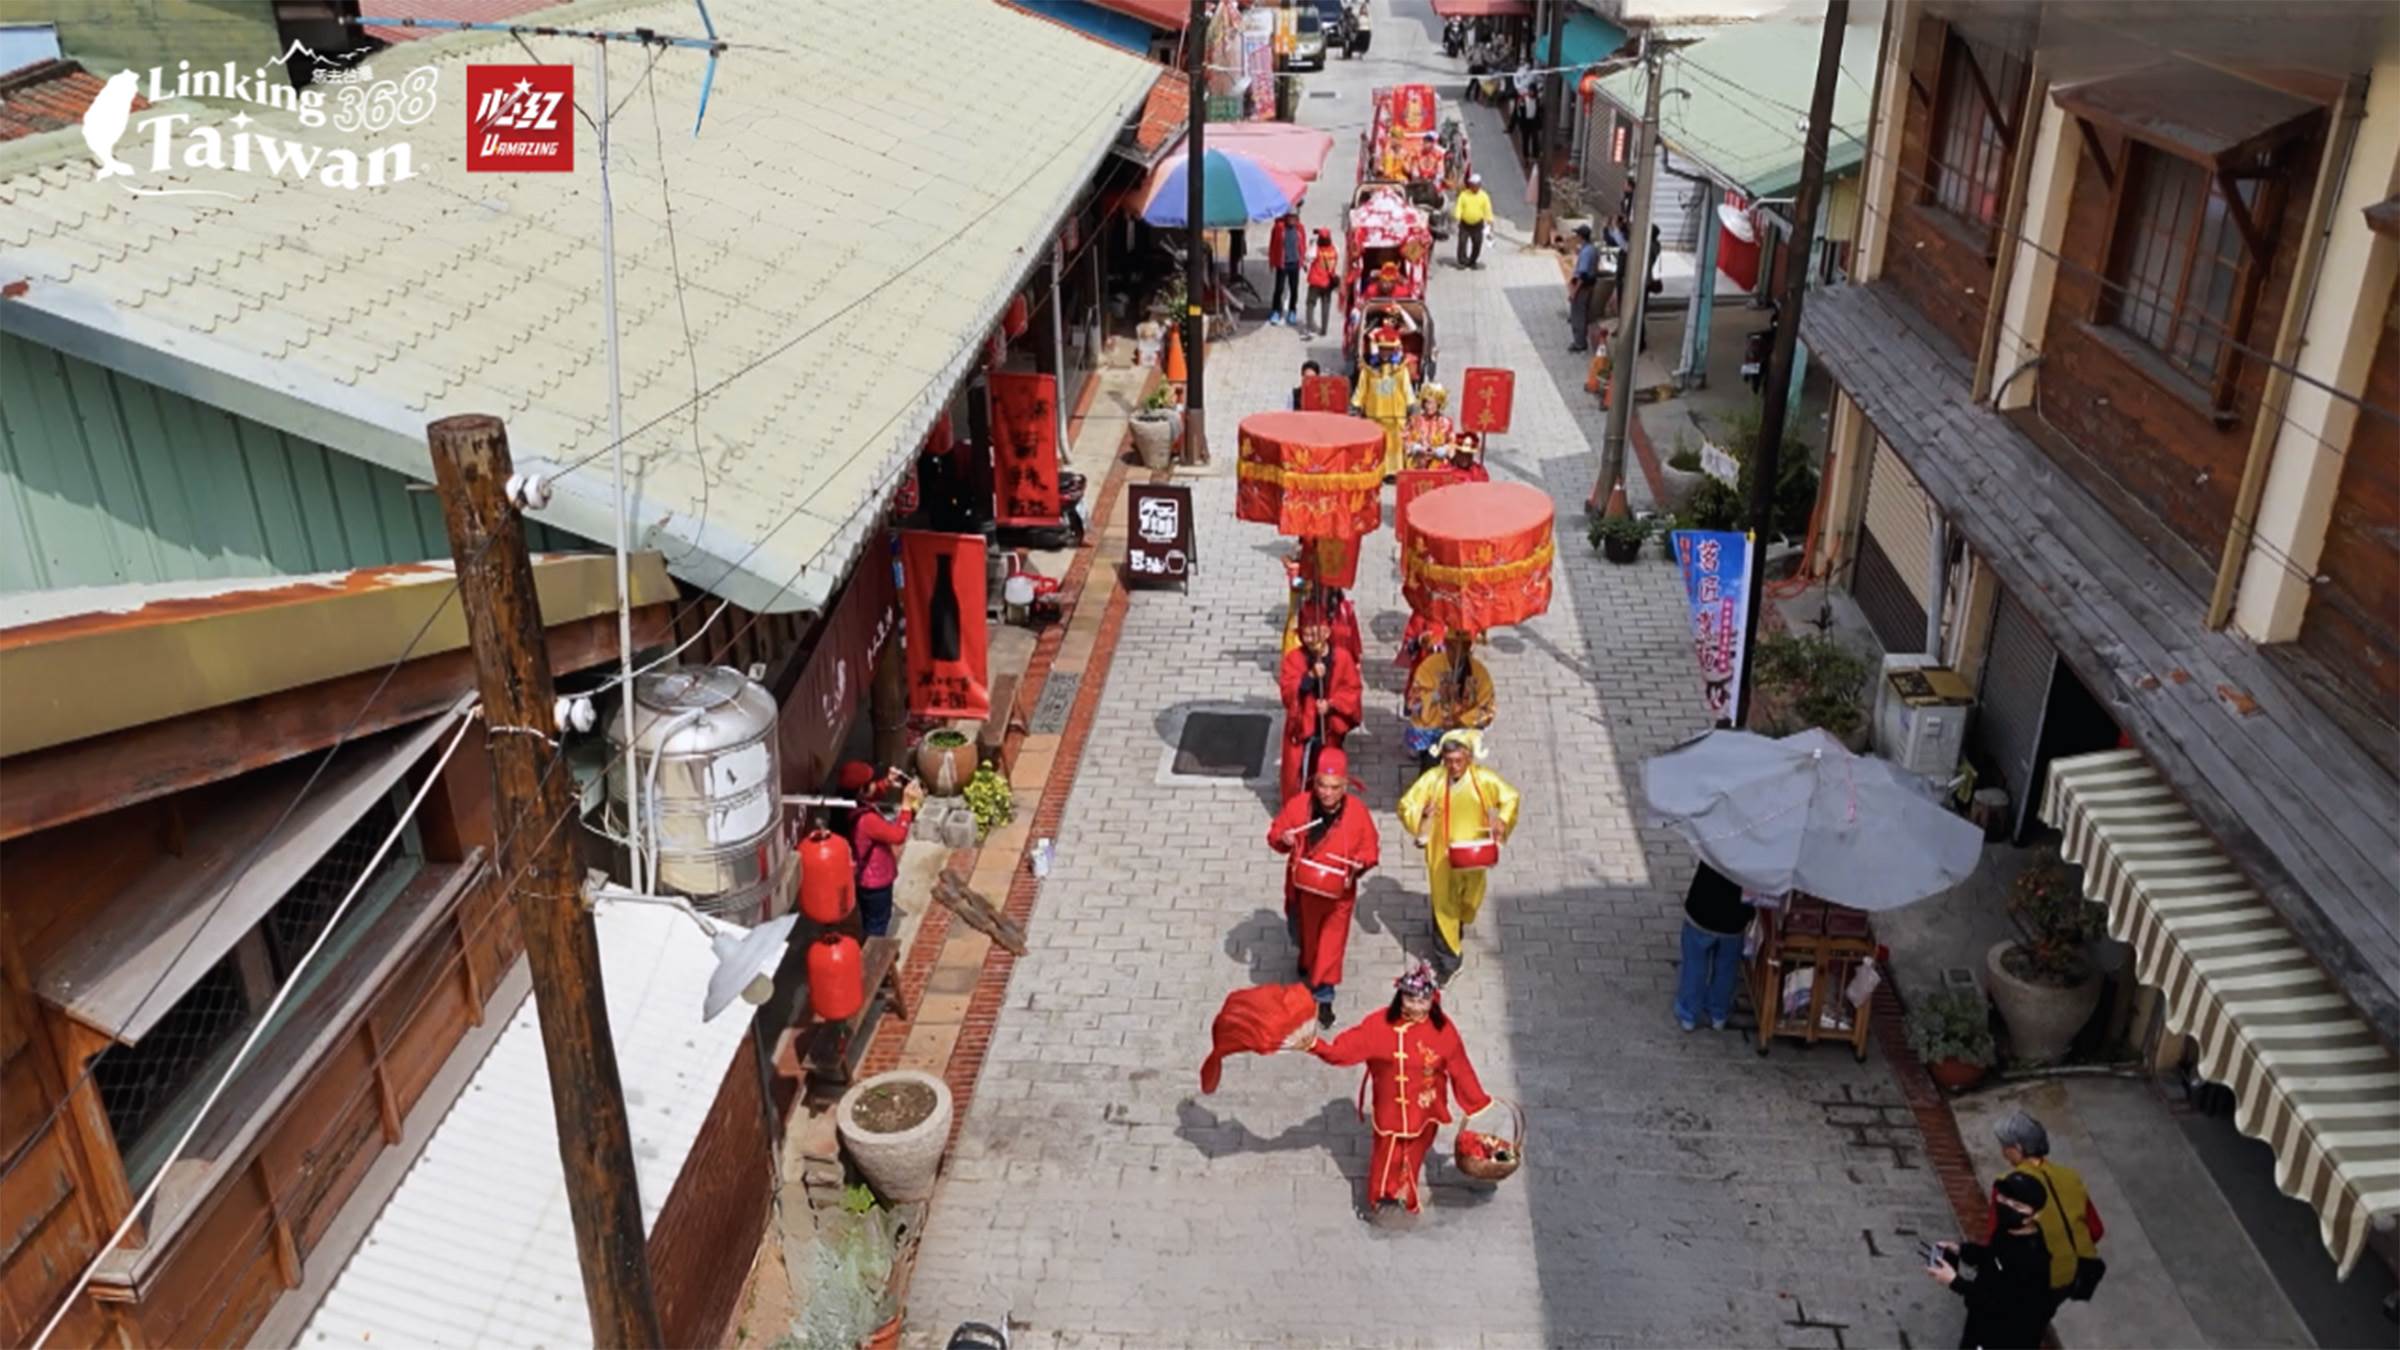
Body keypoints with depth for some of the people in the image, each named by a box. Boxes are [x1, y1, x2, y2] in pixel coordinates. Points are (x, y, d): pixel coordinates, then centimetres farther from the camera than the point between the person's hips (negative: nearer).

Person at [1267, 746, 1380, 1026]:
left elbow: (1371, 850, -7)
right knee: (1304, 935, 26)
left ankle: (1323, 998, 22)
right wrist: (1283, 840, -27)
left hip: (1338, 893, -2)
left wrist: (1359, 865, -28)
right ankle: (1307, 963, 59)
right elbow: (1274, 834, -4)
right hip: (1302, 888, 2)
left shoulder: (1358, 811, -18)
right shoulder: (1297, 804, -18)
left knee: (1331, 944, 6)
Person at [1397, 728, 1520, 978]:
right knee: (1444, 903, 3)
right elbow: (1406, 804, -10)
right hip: (1442, 853, -2)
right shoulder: (1433, 779, -14)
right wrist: (1422, 813, -31)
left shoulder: (1484, 779, -12)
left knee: (1470, 898, 21)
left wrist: (1502, 822, -16)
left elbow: (1510, 798, 1)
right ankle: (1448, 955, 17)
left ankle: (1458, 925, 54)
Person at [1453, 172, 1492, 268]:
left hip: (1477, 224, 1)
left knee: (1477, 243, 6)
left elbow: (1487, 209, -2)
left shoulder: (1484, 196, -2)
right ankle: (1462, 261, 6)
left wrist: (1489, 220, -8)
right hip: (1465, 224, -1)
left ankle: (1472, 262, 20)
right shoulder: (1464, 195, -4)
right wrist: (1457, 218, -20)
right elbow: (1459, 207, -8)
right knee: (1462, 242, -4)